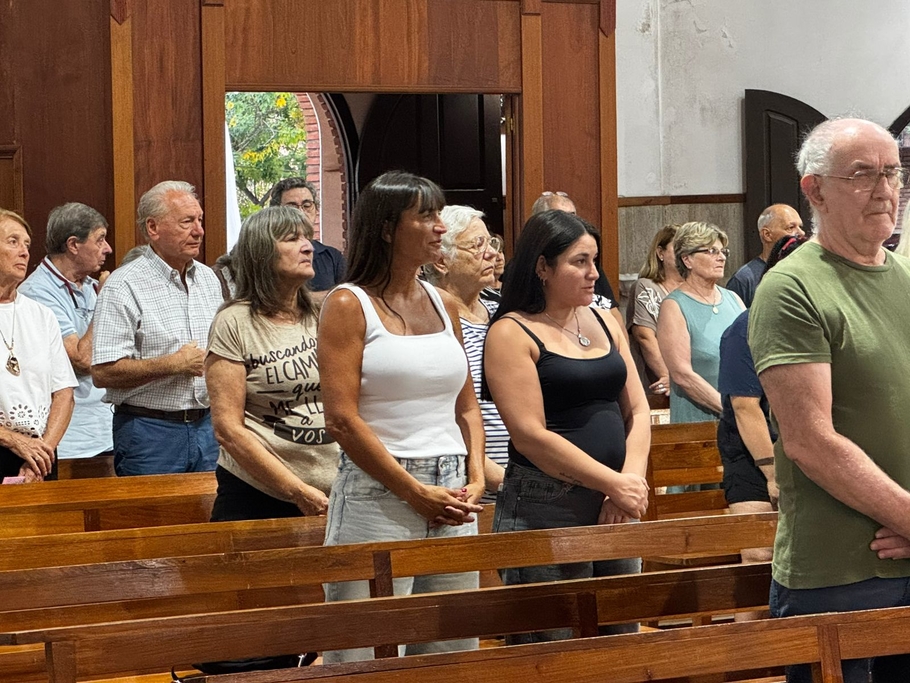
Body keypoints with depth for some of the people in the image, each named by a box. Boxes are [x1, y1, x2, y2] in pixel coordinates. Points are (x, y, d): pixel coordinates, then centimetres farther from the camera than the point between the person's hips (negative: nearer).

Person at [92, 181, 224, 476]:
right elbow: (103, 372, -18)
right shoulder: (124, 286, -11)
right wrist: (175, 364, -16)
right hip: (149, 430, -6)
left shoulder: (209, 278, 13)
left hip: (207, 426, 6)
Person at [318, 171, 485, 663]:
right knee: (367, 655, -4)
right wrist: (417, 493, -14)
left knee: (454, 648, 9)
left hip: (453, 499, 6)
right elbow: (342, 419, -12)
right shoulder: (349, 305, -5)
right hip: (378, 494, -6)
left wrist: (476, 480, 2)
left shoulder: (443, 305, 14)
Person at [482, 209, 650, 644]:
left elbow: (637, 411, 12)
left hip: (616, 509, 7)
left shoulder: (604, 322, 14)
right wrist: (615, 484, -15)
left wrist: (631, 481, -6)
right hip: (544, 508, -7)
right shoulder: (511, 334, -7)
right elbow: (531, 436, -14)